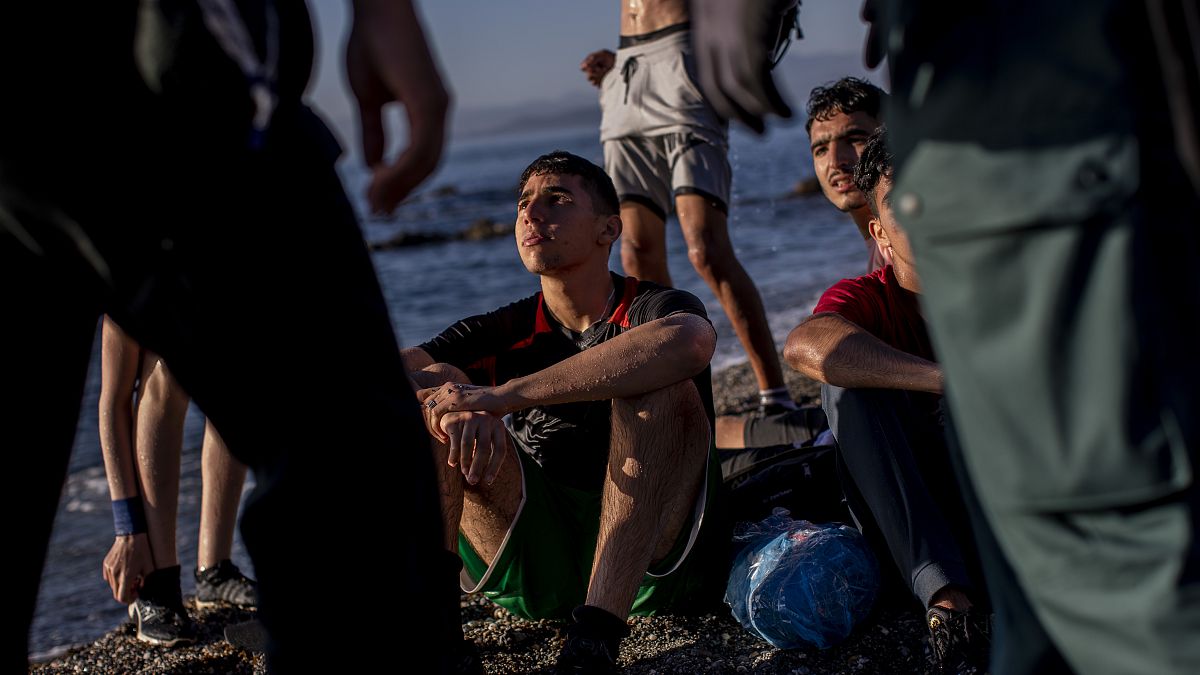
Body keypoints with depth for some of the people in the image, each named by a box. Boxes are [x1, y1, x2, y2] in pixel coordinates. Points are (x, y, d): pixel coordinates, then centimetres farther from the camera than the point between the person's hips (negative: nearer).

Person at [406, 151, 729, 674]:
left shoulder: (652, 308, -1)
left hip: (656, 560, -3)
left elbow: (691, 342, -29)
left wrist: (501, 395, -31)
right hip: (533, 567, 3)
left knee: (661, 387, -25)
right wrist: (455, 390, -28)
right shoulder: (504, 332, 11)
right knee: (433, 401, -9)